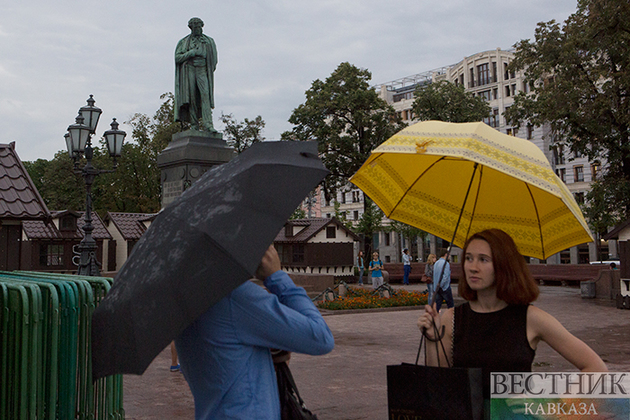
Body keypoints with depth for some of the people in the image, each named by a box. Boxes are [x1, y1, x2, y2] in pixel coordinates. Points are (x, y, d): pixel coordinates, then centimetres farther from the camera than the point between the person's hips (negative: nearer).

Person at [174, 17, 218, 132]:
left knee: (205, 95, -17)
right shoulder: (184, 42, 14)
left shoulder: (208, 41, 16)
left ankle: (208, 124, -26)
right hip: (189, 70, 0)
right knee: (191, 98, -7)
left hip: (202, 71, 0)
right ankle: (194, 125, -3)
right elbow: (177, 58, 5)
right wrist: (191, 53, -7)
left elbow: (213, 58, 17)